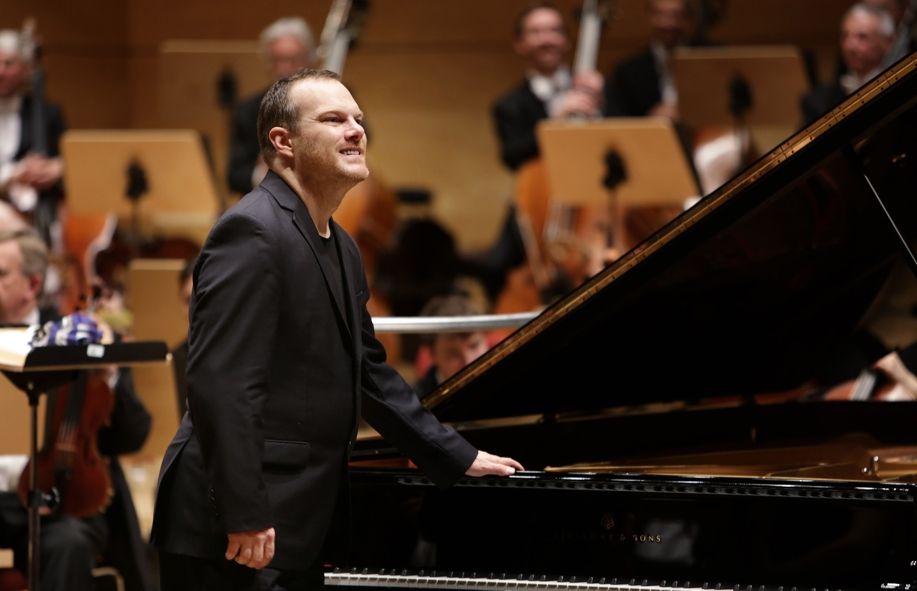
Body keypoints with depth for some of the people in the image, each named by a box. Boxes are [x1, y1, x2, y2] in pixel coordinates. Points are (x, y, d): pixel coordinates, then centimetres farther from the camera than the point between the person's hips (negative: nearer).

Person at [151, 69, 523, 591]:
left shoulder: (340, 248, 15)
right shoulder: (253, 232, -15)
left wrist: (458, 458, 25)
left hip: (297, 528, 10)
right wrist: (245, 518, -25)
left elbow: (370, 373, 25)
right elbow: (221, 385, -22)